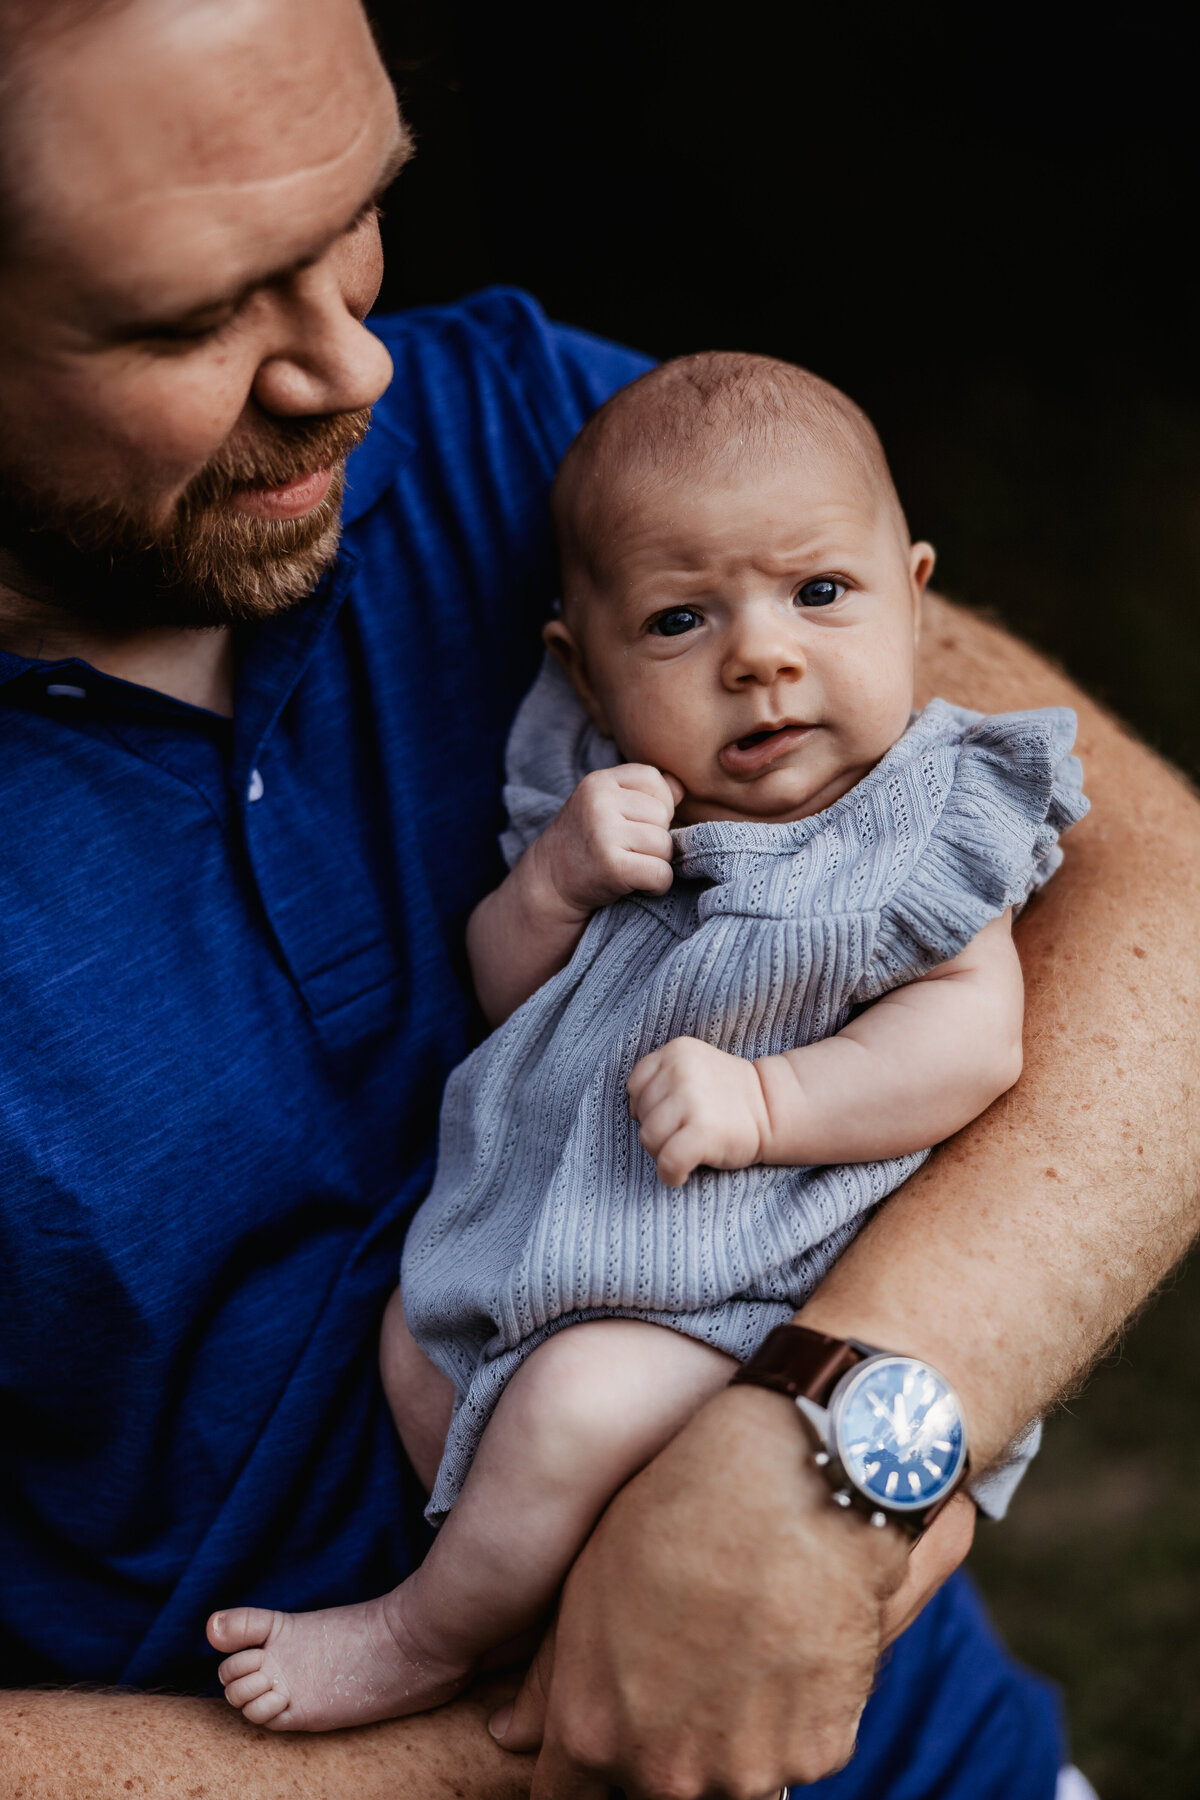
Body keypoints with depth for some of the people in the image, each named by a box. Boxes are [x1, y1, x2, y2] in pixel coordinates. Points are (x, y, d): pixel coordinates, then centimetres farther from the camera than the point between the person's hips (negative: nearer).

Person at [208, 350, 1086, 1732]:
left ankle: (425, 1641, 5)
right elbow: (504, 993, 6)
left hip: (746, 1260, -7)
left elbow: (973, 1035, -20)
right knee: (418, 1337, 7)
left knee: (579, 1402, -22)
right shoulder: (608, 794, 1)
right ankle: (554, 1593, 22)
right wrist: (551, 879, -16)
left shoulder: (917, 827, -12)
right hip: (549, 1204, 7)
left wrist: (762, 1102, -30)